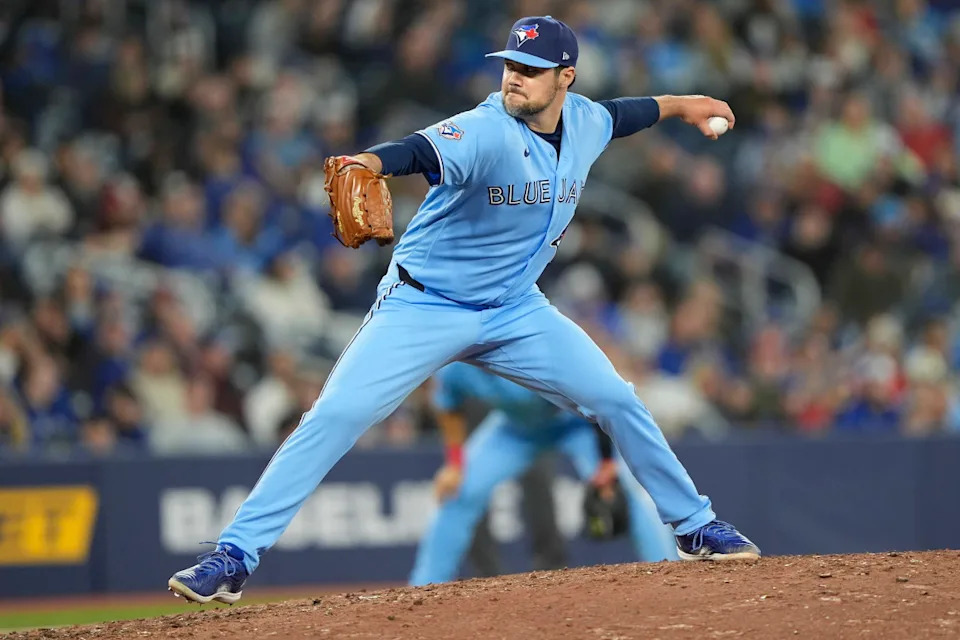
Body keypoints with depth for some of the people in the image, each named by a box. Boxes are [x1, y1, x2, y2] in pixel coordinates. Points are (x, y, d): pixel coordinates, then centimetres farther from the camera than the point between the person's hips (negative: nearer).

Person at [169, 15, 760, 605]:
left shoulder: (585, 123, -3)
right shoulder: (485, 131, -25)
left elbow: (621, 114, 23)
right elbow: (422, 151, -46)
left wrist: (681, 105, 33)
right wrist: (366, 163, -66)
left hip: (515, 311, 6)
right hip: (422, 307, -6)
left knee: (616, 401, 3)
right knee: (335, 417, -18)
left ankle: (694, 526, 24)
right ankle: (234, 558, -17)